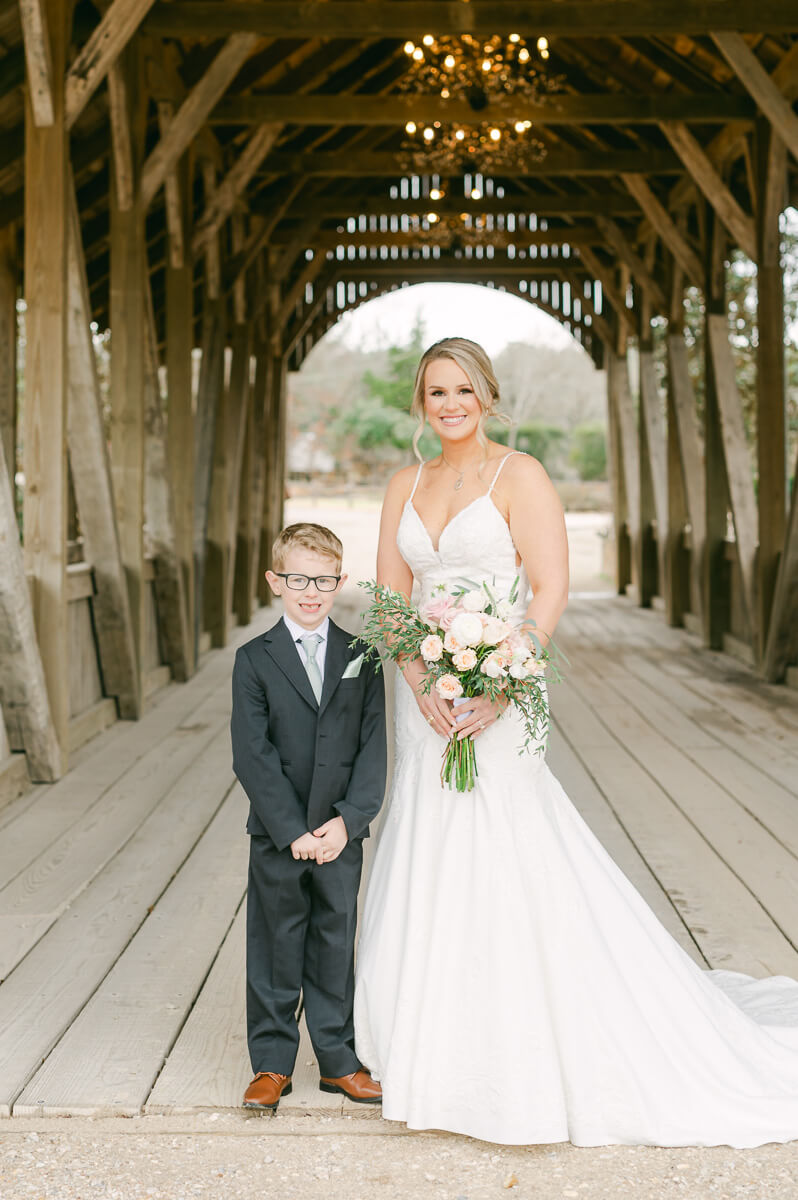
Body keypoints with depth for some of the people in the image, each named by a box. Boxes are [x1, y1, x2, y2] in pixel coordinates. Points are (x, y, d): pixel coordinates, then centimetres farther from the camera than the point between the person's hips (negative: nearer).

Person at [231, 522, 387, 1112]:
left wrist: (348, 820, -13)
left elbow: (373, 747, -2)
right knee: (275, 949, 8)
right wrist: (293, 829, -15)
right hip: (277, 836, -1)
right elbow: (252, 757, -9)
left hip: (341, 835, 1)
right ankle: (272, 1064, 21)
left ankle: (338, 1060, 24)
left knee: (336, 947, 11)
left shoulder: (361, 658, 2)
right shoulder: (255, 660, -4)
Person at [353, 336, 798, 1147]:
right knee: (429, 870, 9)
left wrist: (498, 688, -20)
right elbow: (391, 598, 7)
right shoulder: (405, 487, 11)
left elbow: (551, 590, -12)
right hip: (424, 701, 6)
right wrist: (420, 684, -9)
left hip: (495, 700, -5)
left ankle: (524, 1062, 11)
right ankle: (440, 1054, 23)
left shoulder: (519, 475, -5)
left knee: (503, 865, -3)